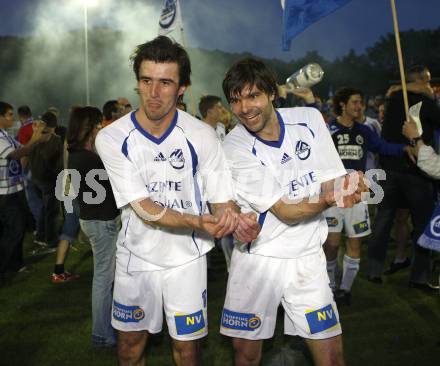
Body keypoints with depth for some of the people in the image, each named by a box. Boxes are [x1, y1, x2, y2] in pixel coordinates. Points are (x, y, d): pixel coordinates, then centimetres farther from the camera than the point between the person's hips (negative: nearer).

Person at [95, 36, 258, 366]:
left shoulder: (202, 135, -13)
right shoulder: (112, 138, -15)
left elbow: (222, 200, -9)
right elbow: (144, 209, -19)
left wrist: (238, 221, -34)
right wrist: (198, 222, -36)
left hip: (187, 256, 0)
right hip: (136, 255, 1)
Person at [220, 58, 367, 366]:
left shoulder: (310, 118, -4)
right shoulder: (235, 147, -15)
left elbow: (332, 180, 0)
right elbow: (285, 211, -19)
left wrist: (336, 187, -23)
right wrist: (329, 197, -35)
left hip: (306, 256, 2)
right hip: (257, 257, -2)